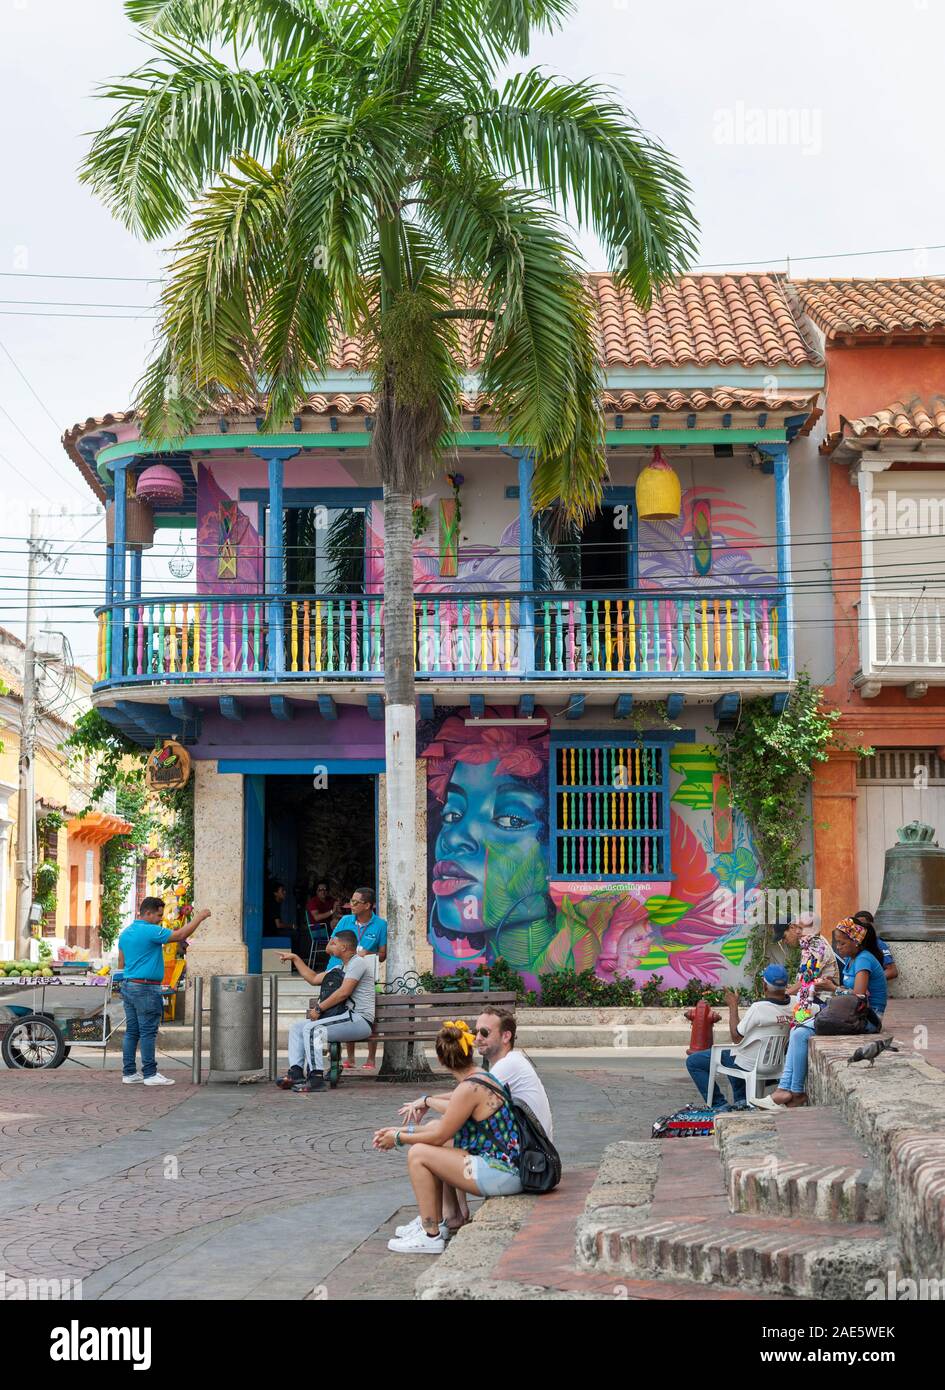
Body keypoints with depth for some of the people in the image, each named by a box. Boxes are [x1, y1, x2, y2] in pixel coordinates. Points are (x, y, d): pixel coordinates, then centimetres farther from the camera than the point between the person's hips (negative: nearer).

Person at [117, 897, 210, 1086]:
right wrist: (199, 918, -8)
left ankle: (129, 1073, 11)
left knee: (132, 1031, 10)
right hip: (146, 988, -9)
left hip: (128, 986, 9)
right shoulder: (150, 931, -14)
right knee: (148, 1032, -5)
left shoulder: (125, 933, 13)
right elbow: (180, 935, -17)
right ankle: (150, 1074, -3)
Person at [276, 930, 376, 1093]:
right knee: (297, 1027, 4)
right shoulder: (340, 968, 23)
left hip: (360, 1019, -10)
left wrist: (319, 1008, -14)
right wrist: (295, 959, 29)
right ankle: (296, 1072, -7)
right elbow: (314, 979, 30)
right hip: (347, 1017, 10)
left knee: (311, 1028, -26)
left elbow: (344, 992, -19)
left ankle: (316, 1079, -28)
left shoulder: (358, 962, -9)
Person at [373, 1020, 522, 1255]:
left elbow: (439, 1136, -11)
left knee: (418, 1154, -8)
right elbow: (444, 1127, 17)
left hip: (500, 1174, -10)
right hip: (506, 1167, 10)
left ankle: (431, 1236, -3)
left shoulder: (470, 1088, -18)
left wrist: (399, 1138, 4)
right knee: (432, 1151, 19)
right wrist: (403, 1131, 18)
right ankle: (434, 1222, 23)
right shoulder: (481, 1077, 12)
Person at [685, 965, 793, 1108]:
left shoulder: (759, 1008, -30)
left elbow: (736, 1037, -19)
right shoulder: (793, 1005, -14)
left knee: (693, 1062, 3)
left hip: (747, 1064, -7)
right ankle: (742, 1100, 31)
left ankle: (718, 1105, 3)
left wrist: (733, 1006, -11)